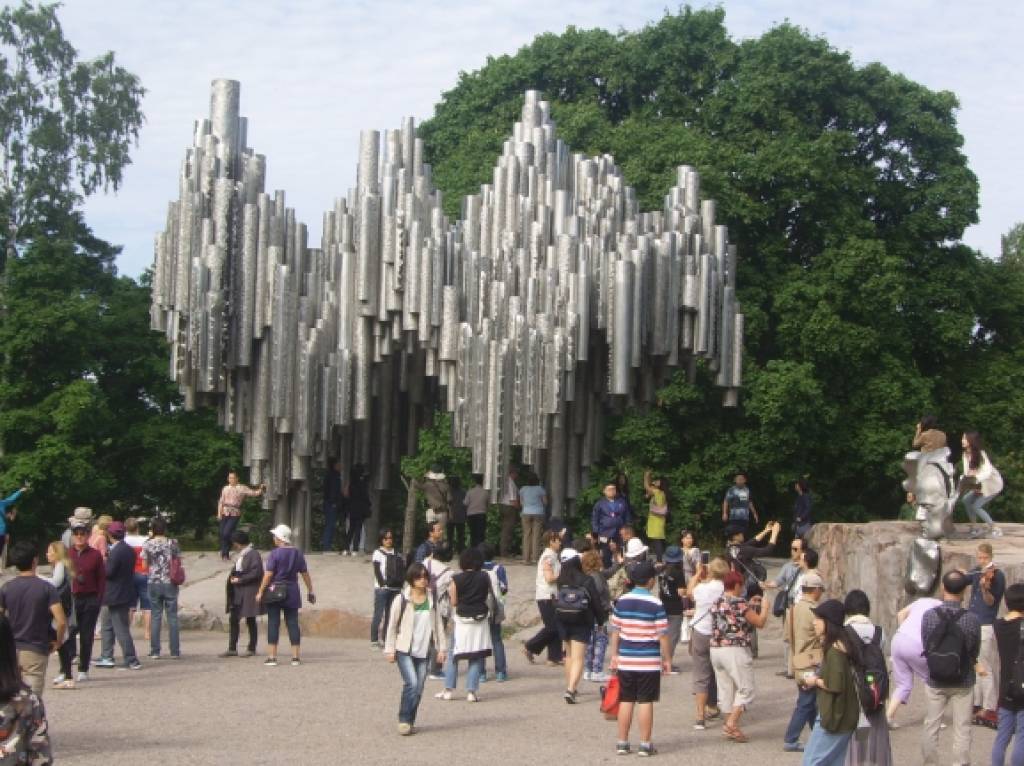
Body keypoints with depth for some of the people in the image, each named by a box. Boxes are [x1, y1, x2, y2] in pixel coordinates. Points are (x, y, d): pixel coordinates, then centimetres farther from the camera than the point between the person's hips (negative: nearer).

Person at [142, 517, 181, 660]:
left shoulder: (148, 544, -4)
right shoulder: (172, 543, -4)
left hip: (154, 583, 0)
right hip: (170, 583, 0)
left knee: (156, 617, 7)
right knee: (172, 617, 5)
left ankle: (155, 652, 7)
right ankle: (175, 651, 5)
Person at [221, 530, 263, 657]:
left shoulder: (253, 554, -12)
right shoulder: (240, 555, 15)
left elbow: (256, 573, -19)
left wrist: (240, 580, -15)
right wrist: (232, 576, 6)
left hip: (249, 591, -9)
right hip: (237, 593, 9)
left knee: (250, 620, 0)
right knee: (233, 619, 5)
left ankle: (251, 648, 10)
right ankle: (232, 648, 9)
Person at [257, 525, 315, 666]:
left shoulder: (274, 554, -9)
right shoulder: (297, 553, 5)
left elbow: (268, 575, -13)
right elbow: (305, 574, 7)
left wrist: (260, 592, -9)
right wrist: (310, 591, 15)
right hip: (292, 592, 4)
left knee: (273, 624, 0)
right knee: (292, 623, 5)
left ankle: (272, 656, -1)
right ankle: (295, 657, 3)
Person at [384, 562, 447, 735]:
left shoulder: (431, 600, 5)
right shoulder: (402, 599, -6)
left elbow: (438, 624, 10)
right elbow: (392, 625, 0)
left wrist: (441, 648, 6)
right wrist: (389, 649, -2)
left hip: (424, 651, 4)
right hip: (404, 650, -4)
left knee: (419, 688, 5)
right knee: (411, 683, -18)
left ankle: (411, 721, 20)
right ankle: (403, 720, -5)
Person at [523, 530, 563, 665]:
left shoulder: (553, 556, 16)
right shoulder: (547, 557, -14)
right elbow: (549, 578, -20)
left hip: (552, 596, 9)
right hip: (546, 597, -9)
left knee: (556, 628, 6)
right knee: (552, 627, -8)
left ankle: (554, 657, 8)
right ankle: (530, 647, 4)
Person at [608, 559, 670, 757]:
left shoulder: (621, 602, 2)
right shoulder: (656, 604, -10)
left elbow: (614, 631, 6)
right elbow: (662, 635, -8)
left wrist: (614, 655, 14)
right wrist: (666, 659, 2)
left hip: (625, 661, 4)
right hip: (649, 662, -4)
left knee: (626, 701, 10)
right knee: (646, 702, 2)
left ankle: (622, 743, 14)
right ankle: (645, 744, 6)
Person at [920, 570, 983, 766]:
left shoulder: (929, 615, -12)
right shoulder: (971, 619, -16)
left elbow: (926, 648, -2)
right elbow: (974, 652, -5)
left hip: (935, 681, 1)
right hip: (962, 682, -1)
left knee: (931, 727, 14)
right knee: (962, 730, 9)